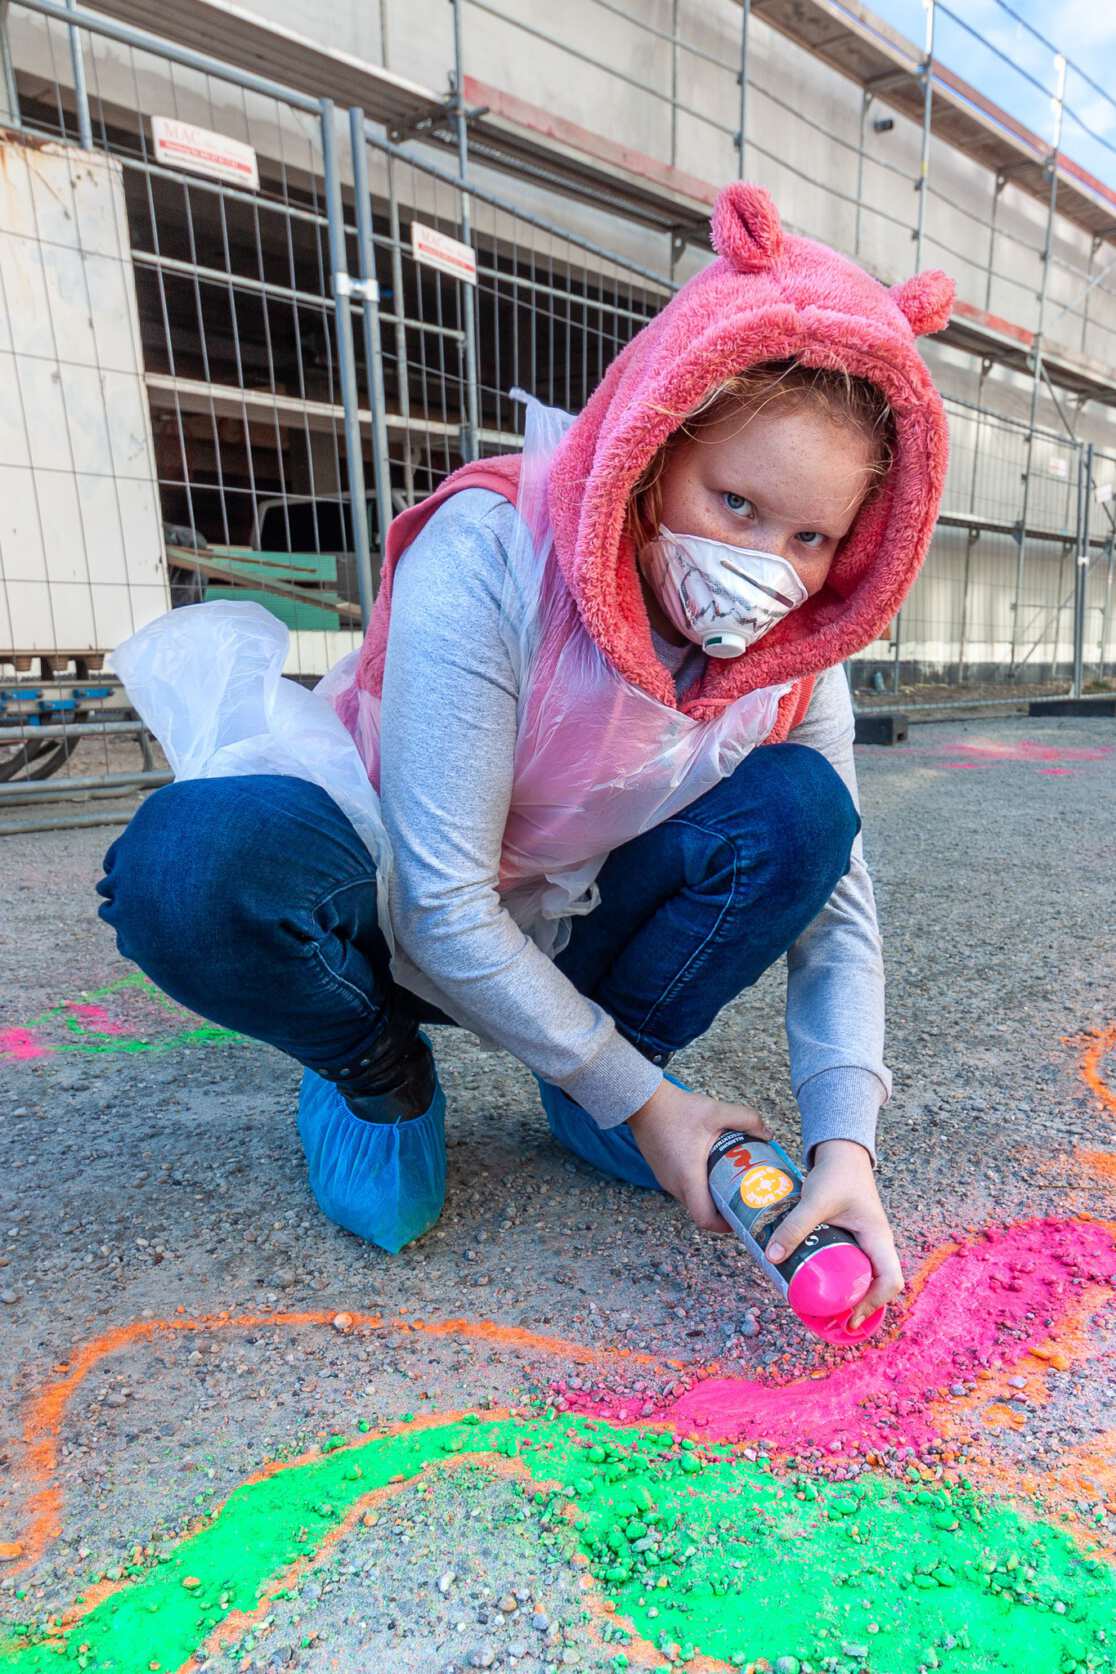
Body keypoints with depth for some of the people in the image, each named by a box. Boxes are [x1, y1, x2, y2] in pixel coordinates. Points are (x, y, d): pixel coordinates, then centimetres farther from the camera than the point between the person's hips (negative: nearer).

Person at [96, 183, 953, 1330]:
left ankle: (584, 1089, 0)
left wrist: (844, 1141, -22)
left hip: (577, 942, 4)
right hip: (402, 935, -3)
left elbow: (837, 916, -8)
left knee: (799, 807, -19)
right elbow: (444, 907, -28)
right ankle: (382, 1081, -2)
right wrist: (636, 1100, -21)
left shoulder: (794, 667, -10)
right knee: (196, 859, -35)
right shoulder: (486, 556, -27)